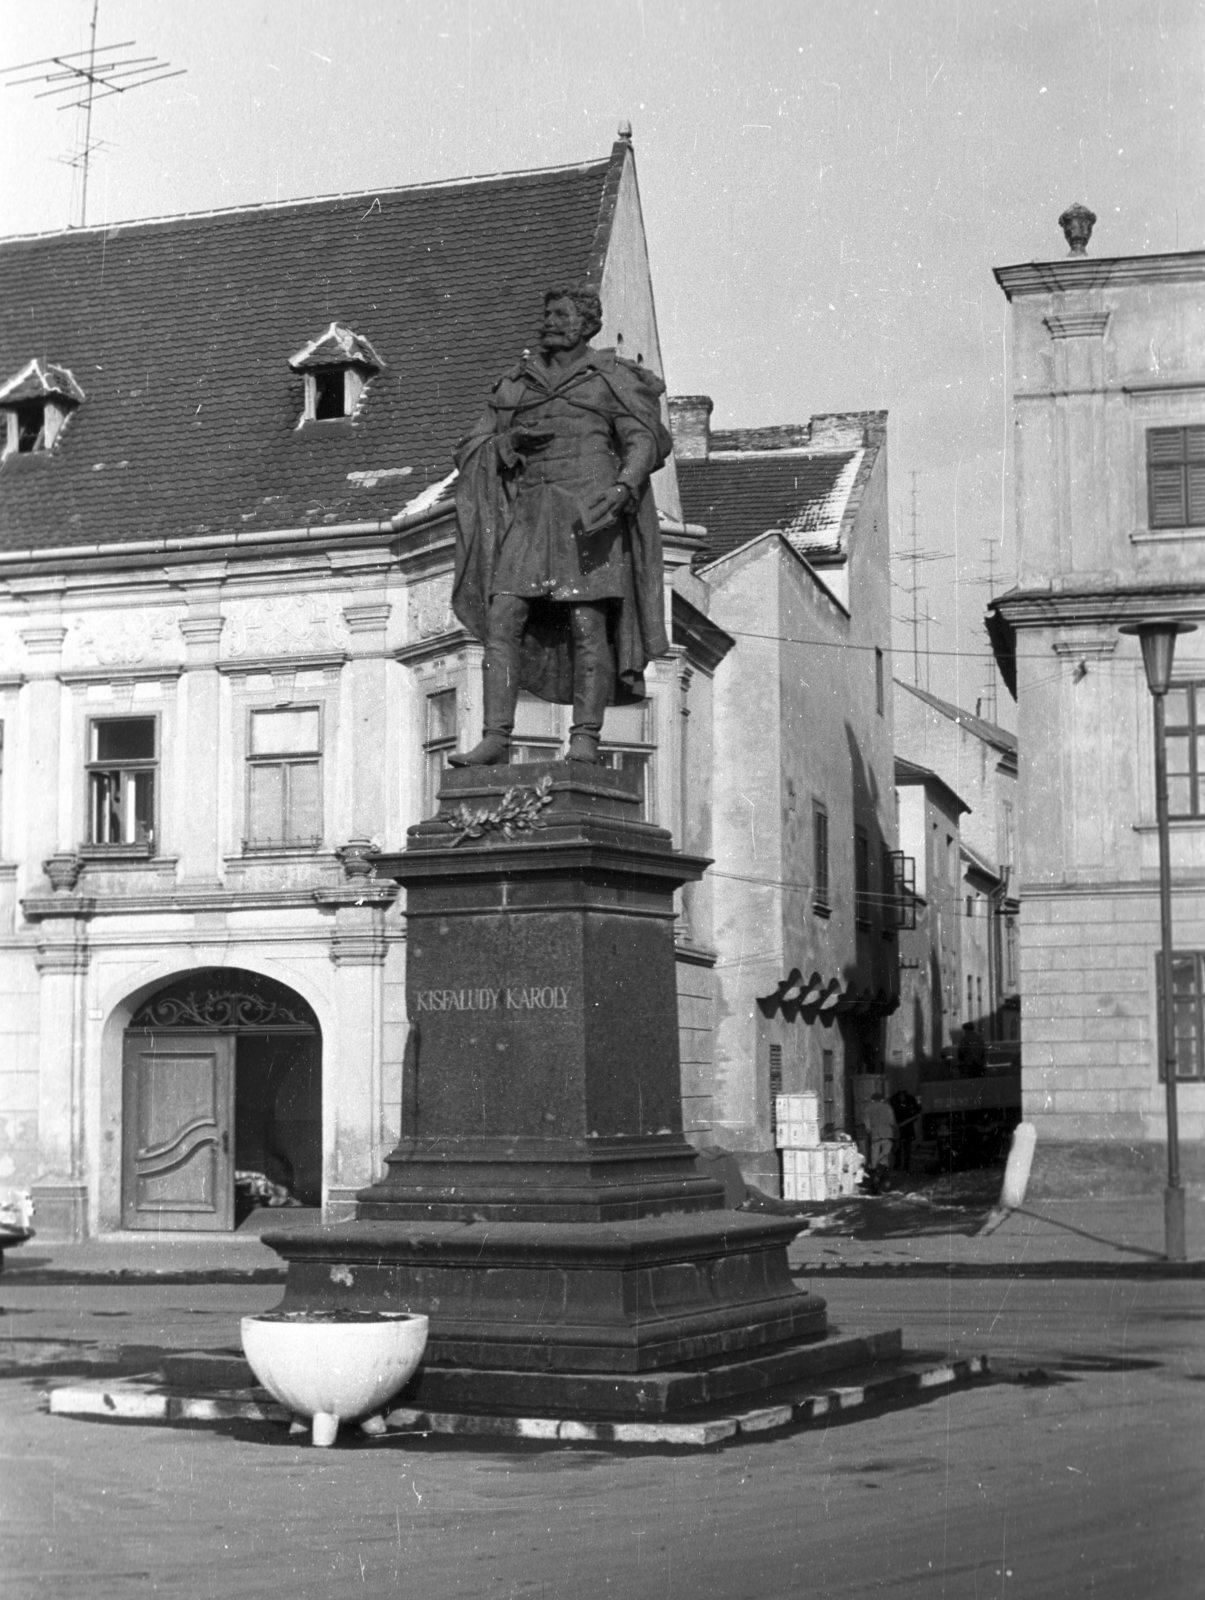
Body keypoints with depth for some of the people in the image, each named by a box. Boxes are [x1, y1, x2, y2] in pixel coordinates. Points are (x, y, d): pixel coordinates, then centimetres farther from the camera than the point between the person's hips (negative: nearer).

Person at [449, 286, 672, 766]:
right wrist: (507, 443, -5)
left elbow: (644, 441, -3)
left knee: (588, 624, -11)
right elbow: (470, 451, 18)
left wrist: (622, 489, -22)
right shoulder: (515, 384, 21)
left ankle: (585, 741, -11)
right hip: (529, 513, 4)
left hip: (588, 513, -4)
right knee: (501, 619, -10)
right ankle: (495, 738, -13)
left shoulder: (611, 377, 8)